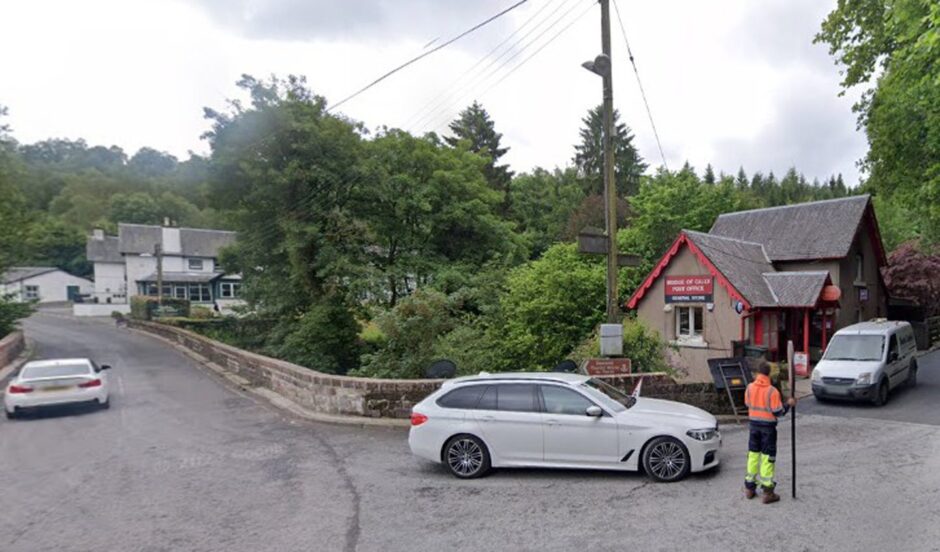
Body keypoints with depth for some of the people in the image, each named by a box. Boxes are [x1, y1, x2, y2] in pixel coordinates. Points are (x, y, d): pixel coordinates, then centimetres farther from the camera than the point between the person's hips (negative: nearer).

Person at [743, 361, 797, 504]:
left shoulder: (750, 387, -4)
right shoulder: (772, 391, -19)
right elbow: (778, 412, -14)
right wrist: (789, 404, 2)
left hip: (754, 424, 4)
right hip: (768, 426, -4)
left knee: (753, 455, 14)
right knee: (767, 457, 3)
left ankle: (749, 488, 21)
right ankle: (768, 492, 7)